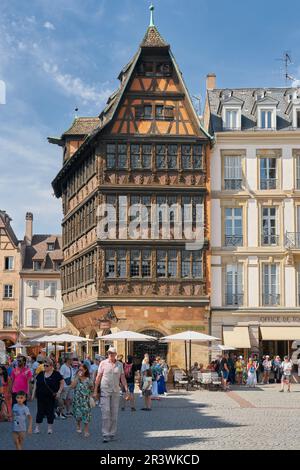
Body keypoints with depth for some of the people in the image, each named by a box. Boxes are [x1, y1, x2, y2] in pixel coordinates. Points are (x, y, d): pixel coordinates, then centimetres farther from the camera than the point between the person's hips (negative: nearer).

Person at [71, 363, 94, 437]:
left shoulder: (88, 379, 2)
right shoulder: (76, 378, 3)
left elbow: (92, 388, 12)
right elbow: (72, 386, -12)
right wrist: (77, 377, -13)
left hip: (85, 399, -1)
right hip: (77, 398, 1)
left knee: (85, 413, -6)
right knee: (78, 413, 3)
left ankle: (86, 431, -1)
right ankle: (78, 426, 32)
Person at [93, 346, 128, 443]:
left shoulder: (120, 365, 8)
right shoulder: (103, 363, 0)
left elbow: (123, 378, 9)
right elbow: (98, 377, 2)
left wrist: (126, 389, -3)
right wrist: (95, 391, 0)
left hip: (116, 391, 3)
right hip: (105, 391, -3)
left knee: (114, 413, 5)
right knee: (106, 412, -11)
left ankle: (112, 434, 14)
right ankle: (105, 435, -9)